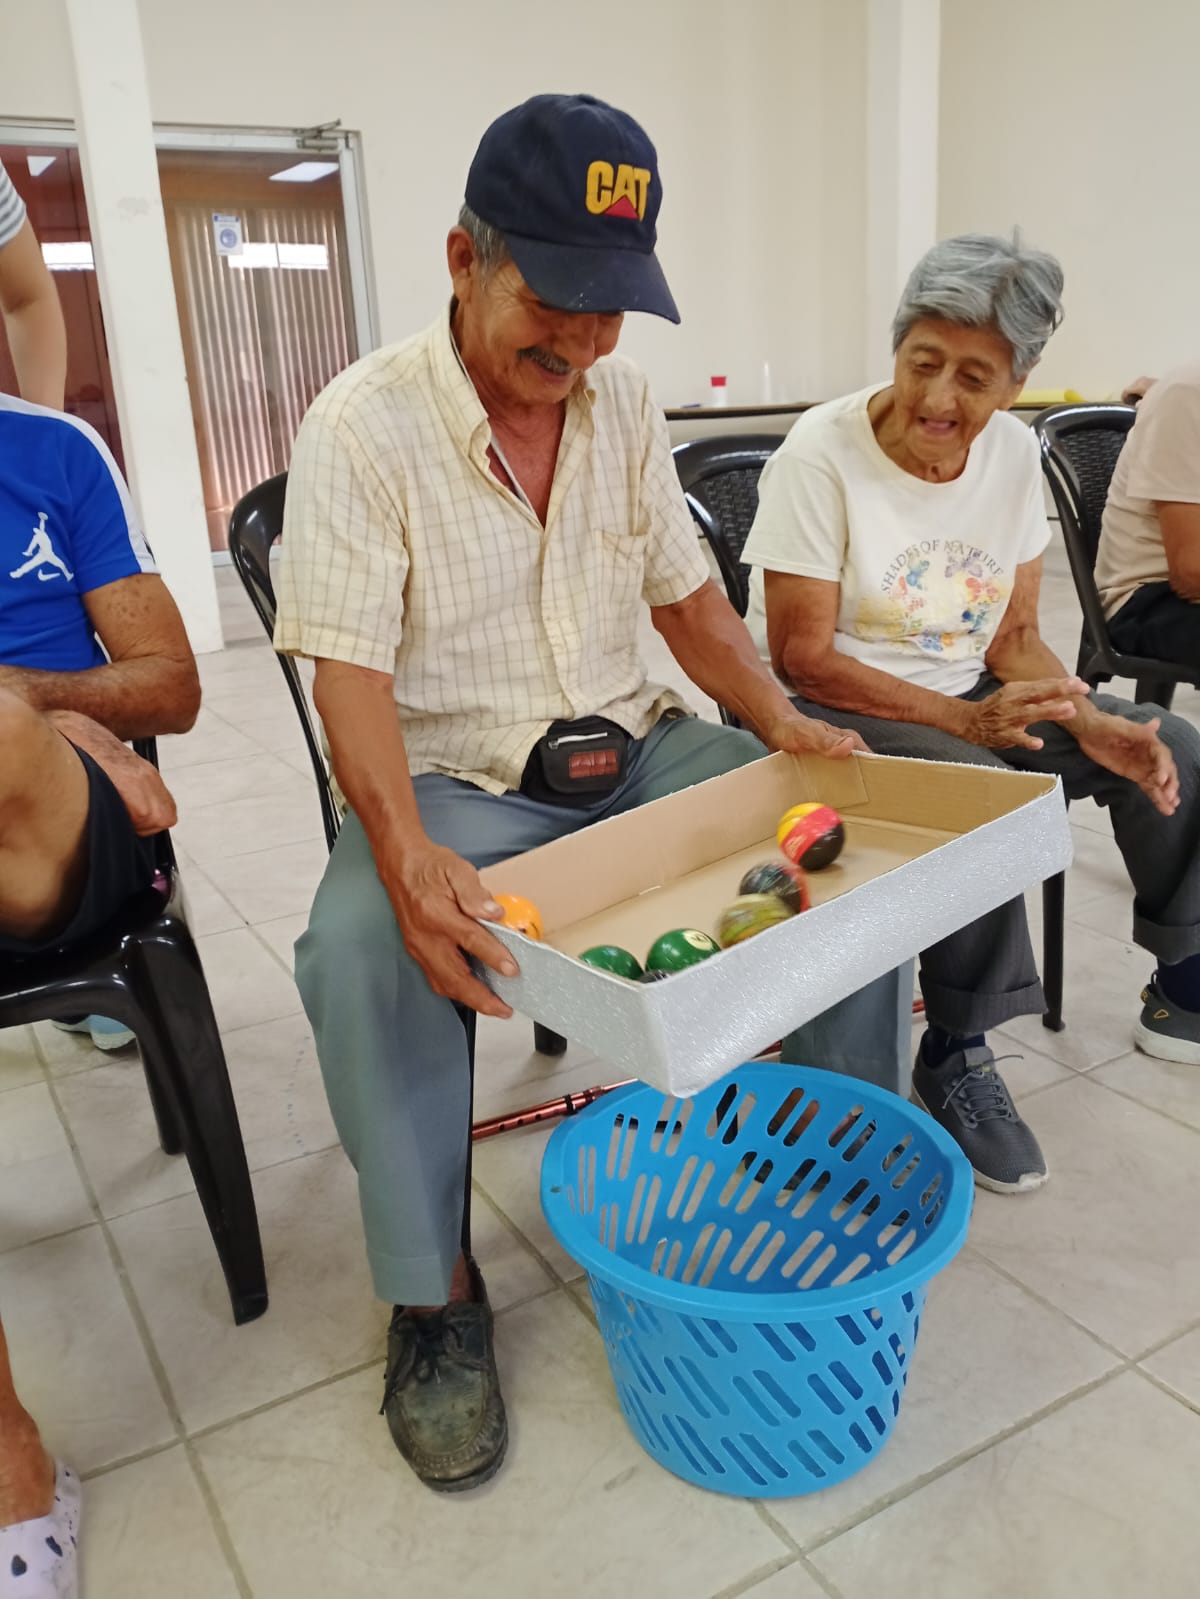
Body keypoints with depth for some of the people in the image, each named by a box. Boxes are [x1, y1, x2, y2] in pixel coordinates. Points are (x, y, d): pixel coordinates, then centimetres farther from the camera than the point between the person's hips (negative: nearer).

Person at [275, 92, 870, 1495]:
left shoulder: (623, 400, 6)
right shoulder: (363, 423, -12)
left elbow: (685, 593, 11)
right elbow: (350, 668, -19)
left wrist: (779, 722, -5)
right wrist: (407, 853, -35)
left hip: (633, 748, 5)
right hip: (458, 781, -4)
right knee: (360, 947, -33)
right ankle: (435, 1294, -11)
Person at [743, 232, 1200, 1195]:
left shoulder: (1013, 451, -1)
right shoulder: (823, 455, -17)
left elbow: (1016, 636, 3)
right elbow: (803, 656, -20)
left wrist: (1093, 725, -15)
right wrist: (958, 720, -28)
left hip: (972, 694, 6)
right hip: (833, 709, -6)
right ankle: (956, 1056, -14)